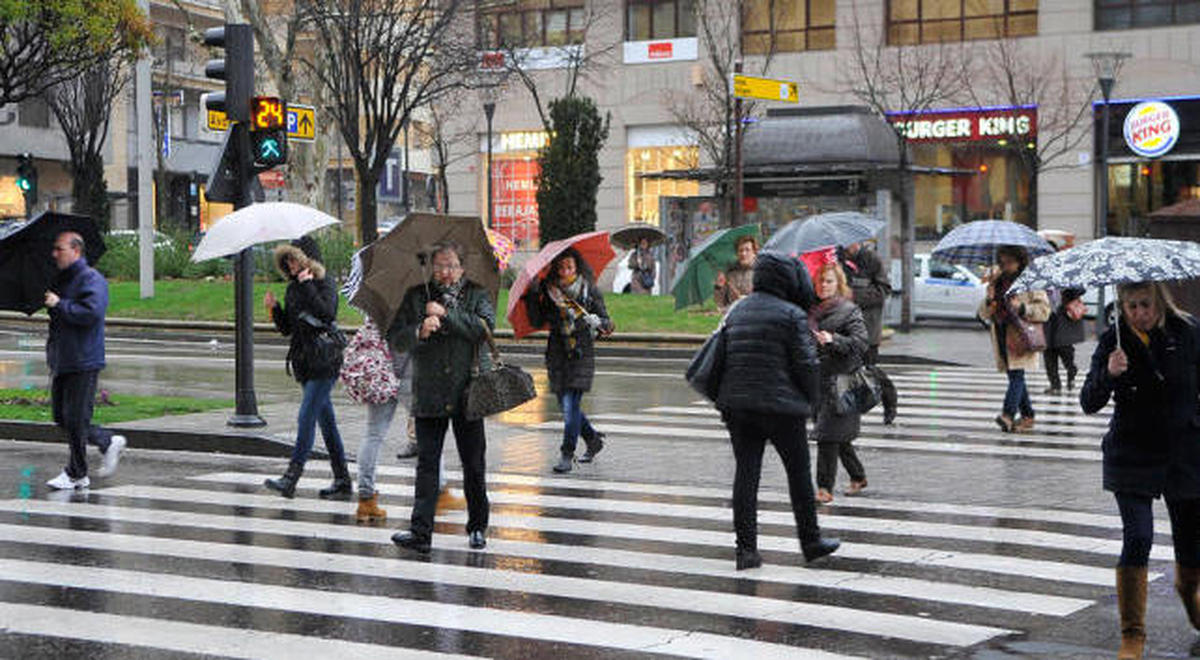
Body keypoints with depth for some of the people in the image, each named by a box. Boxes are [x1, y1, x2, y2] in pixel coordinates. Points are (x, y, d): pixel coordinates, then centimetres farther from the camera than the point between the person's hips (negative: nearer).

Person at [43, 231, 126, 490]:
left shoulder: (91, 280, -12)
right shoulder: (60, 279, 16)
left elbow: (91, 313, -25)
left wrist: (59, 305, -17)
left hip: (83, 362, -9)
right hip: (62, 361, 9)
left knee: (75, 419, -4)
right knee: (61, 417, 11)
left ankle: (76, 474, 6)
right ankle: (109, 443, 25)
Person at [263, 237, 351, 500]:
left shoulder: (324, 285, -9)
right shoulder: (293, 288, 13)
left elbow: (326, 313, -27)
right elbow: (287, 328, 15)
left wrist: (307, 286, -23)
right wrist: (274, 308, -1)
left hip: (323, 363, -8)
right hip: (305, 363, 8)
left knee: (306, 417, -12)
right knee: (326, 421, 10)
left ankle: (291, 479, -13)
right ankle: (342, 481, 15)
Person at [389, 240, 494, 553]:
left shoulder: (477, 295, 6)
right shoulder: (416, 296, 8)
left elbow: (486, 327, -12)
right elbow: (395, 339, 2)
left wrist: (445, 315, -13)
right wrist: (419, 331, -17)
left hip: (468, 393, 0)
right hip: (429, 395, 0)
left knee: (473, 463, 6)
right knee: (427, 463, -4)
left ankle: (477, 528, 19)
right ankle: (420, 533, -5)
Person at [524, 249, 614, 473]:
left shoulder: (589, 290, 0)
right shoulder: (548, 290, 6)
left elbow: (605, 321, 2)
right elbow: (537, 321, 2)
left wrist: (600, 323, -20)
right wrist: (532, 297, -7)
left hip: (581, 353, -4)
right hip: (557, 353, 4)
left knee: (571, 403, -12)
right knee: (566, 404, 8)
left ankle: (566, 454, -5)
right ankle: (593, 439, 31)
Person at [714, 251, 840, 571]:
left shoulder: (736, 311, 11)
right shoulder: (791, 314, -9)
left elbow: (724, 355, 13)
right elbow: (806, 363, -11)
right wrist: (811, 399, 4)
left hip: (736, 403, 5)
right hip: (780, 406, -5)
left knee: (746, 472, 6)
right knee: (799, 472, 9)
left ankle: (746, 548, 2)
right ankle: (810, 541, 18)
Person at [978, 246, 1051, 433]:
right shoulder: (997, 283, 17)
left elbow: (1044, 310, -3)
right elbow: (984, 314, 15)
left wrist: (1021, 308, -16)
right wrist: (990, 299, -5)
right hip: (1002, 337, 6)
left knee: (1016, 374, -17)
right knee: (1014, 376, 8)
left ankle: (1008, 414, -28)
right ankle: (1027, 415, 17)